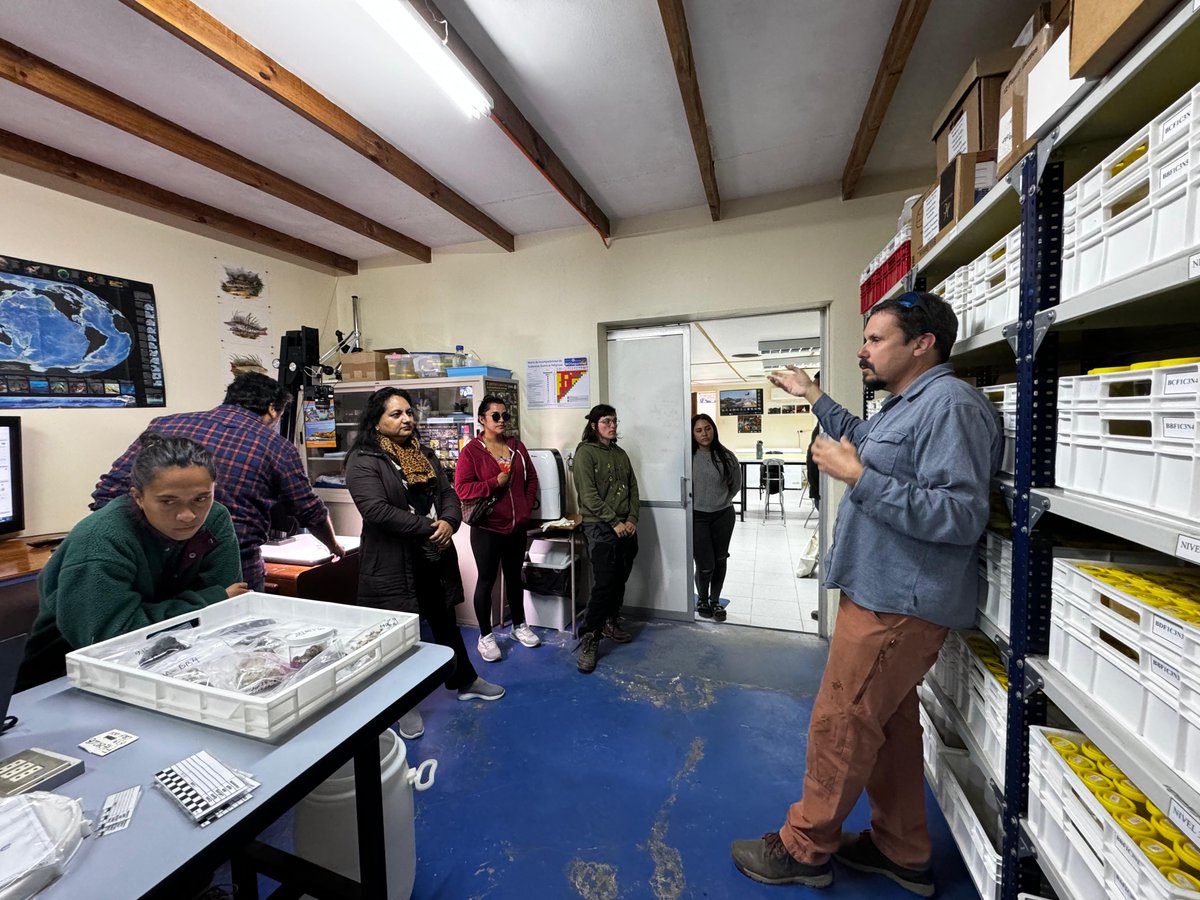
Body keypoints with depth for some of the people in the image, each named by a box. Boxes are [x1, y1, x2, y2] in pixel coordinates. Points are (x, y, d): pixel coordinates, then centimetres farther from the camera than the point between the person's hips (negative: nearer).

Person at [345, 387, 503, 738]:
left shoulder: (425, 455, 11)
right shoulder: (363, 460, -11)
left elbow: (448, 493, 9)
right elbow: (377, 510, -22)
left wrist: (448, 522, -13)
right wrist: (429, 527, -20)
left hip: (435, 558, 7)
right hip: (392, 564, -6)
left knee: (446, 622, 20)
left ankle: (465, 682, 38)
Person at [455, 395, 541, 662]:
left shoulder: (517, 447, 7)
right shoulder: (471, 451, -10)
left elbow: (531, 478, 13)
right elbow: (462, 489, -16)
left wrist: (527, 507, 3)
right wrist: (496, 483, -20)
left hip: (516, 527, 5)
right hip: (486, 529, -5)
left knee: (514, 577, 19)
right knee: (486, 580, 7)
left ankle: (519, 625, 36)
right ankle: (485, 636, 24)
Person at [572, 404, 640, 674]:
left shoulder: (620, 454, 14)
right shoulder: (585, 452, -7)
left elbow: (633, 488, 13)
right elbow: (589, 495, -14)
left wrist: (632, 519, -1)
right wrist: (614, 522, -15)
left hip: (626, 527, 7)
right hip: (599, 528, -7)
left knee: (620, 580, 12)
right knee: (604, 582, -10)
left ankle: (610, 622, 31)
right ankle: (589, 639, 0)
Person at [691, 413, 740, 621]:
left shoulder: (726, 457, -5)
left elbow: (736, 484, 11)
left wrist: (723, 501, 11)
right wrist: (699, 503, 1)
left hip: (723, 516, 3)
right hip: (697, 517, -3)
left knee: (720, 561, 14)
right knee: (705, 565, 0)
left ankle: (715, 601, 34)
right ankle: (702, 600, 29)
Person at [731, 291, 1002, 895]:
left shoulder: (949, 403, -18)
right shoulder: (908, 404, 14)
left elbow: (961, 517, -26)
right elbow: (864, 441, 34)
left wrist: (856, 477, -25)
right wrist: (812, 396, 34)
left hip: (897, 604, -10)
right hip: (882, 592, 11)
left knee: (840, 723, 2)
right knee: (889, 723, 20)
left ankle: (803, 849, 22)